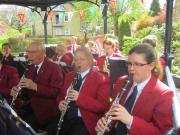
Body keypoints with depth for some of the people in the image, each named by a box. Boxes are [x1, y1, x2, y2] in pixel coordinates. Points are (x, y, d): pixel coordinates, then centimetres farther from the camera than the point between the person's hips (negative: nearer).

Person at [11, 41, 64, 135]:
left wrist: (35, 86, -29)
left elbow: (57, 92, -20)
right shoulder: (32, 67, 13)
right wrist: (17, 90, -2)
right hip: (31, 107, 7)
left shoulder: (54, 68, -11)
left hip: (46, 112, -7)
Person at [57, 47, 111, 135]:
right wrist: (60, 102, 0)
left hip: (85, 122, -5)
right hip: (65, 118, 5)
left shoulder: (101, 79, -4)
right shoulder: (69, 76, 14)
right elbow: (61, 95, 24)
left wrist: (80, 98, -23)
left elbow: (103, 107, -12)